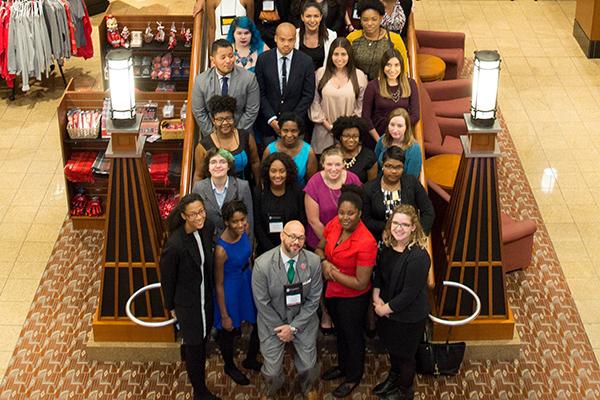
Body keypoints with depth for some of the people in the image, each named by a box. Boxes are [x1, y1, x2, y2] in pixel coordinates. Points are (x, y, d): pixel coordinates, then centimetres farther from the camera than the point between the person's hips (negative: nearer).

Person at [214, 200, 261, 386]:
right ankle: (230, 367, 48)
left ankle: (250, 360, 48)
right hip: (230, 290, -6)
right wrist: (224, 316, -13)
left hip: (248, 282, 7)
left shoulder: (243, 232, -14)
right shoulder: (221, 249, -32)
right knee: (229, 331, 18)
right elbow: (218, 284, -20)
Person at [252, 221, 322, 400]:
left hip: (303, 319, 2)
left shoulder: (314, 261, -17)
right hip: (273, 321, -2)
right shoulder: (262, 264, -23)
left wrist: (294, 327, -10)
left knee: (308, 365, 8)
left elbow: (313, 299, -7)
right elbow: (262, 303, -12)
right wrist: (280, 328, -8)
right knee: (272, 370, 2)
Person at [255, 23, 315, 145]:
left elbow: (308, 94, -2)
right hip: (268, 123, 0)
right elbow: (260, 93, -2)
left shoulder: (306, 61, -4)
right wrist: (271, 119, -10)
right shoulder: (263, 59, -3)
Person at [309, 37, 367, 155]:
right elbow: (314, 102, 2)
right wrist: (327, 124, -4)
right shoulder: (320, 73, 3)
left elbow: (361, 106, 1)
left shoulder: (359, 76, 1)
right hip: (324, 131, 1)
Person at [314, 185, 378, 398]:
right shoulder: (333, 224, -14)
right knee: (340, 331, 29)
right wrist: (324, 263, -17)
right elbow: (319, 249, 4)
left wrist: (333, 271, -21)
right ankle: (343, 366, 54)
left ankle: (353, 377, 43)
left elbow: (361, 283, -27)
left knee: (353, 336, 19)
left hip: (353, 299, -6)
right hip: (332, 292, 6)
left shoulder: (366, 243, -32)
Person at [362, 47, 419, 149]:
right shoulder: (373, 86, -3)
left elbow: (415, 115, -1)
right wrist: (379, 140, -9)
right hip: (377, 138, -1)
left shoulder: (410, 84, 3)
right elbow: (365, 116, -4)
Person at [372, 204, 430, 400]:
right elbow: (379, 272, 7)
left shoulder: (418, 256, -31)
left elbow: (410, 293, -28)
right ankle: (393, 378, 56)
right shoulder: (388, 246, -8)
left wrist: (386, 308, -18)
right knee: (391, 347, 29)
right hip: (386, 310, 7)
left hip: (409, 317, -7)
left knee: (405, 354, 16)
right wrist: (377, 297, -7)